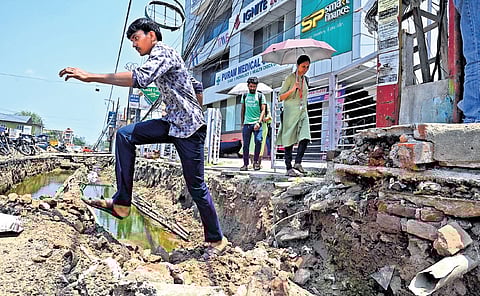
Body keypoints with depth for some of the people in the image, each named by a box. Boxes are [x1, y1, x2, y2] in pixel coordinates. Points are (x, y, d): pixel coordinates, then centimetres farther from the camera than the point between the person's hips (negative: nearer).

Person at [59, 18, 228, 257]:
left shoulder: (163, 52, -12)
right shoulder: (157, 57, 21)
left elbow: (141, 78, -32)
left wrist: (91, 77, -30)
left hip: (189, 126, -9)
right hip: (172, 123, 9)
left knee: (196, 187, -4)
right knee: (125, 135, -4)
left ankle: (216, 240, 14)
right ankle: (121, 203, -3)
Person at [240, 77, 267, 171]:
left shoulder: (260, 96, 6)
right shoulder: (244, 96, 15)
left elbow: (263, 110, -1)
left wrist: (259, 122, -14)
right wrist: (242, 124, 13)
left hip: (257, 123, -2)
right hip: (246, 123, 3)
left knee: (258, 141, -18)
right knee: (245, 144, 1)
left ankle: (256, 161, -1)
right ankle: (245, 164, 8)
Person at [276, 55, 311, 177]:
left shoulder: (305, 79, 16)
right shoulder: (290, 78, -3)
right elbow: (281, 97, -5)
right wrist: (292, 89, -20)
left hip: (303, 112, 6)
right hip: (290, 112, -6)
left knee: (305, 137, -14)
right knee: (289, 140, -4)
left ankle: (298, 163, -9)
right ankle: (289, 168, 0)